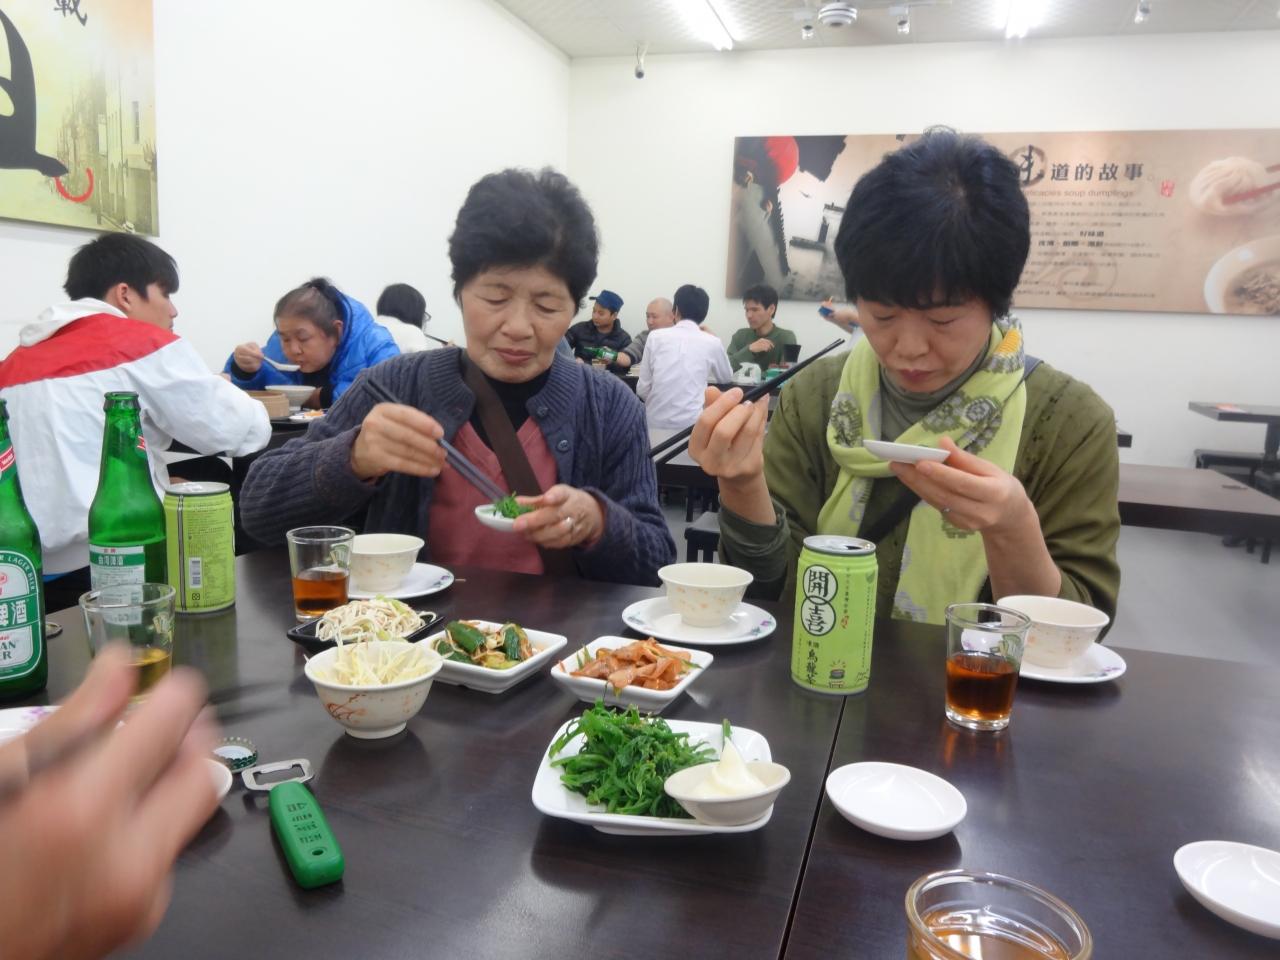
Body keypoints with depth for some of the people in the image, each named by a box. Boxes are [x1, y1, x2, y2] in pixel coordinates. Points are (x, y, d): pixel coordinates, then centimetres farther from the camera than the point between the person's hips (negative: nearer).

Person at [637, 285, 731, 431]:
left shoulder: (656, 336, 4)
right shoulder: (712, 342, 2)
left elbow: (642, 390, 4)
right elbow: (726, 378, 23)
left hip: (654, 423, 2)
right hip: (690, 424, -2)